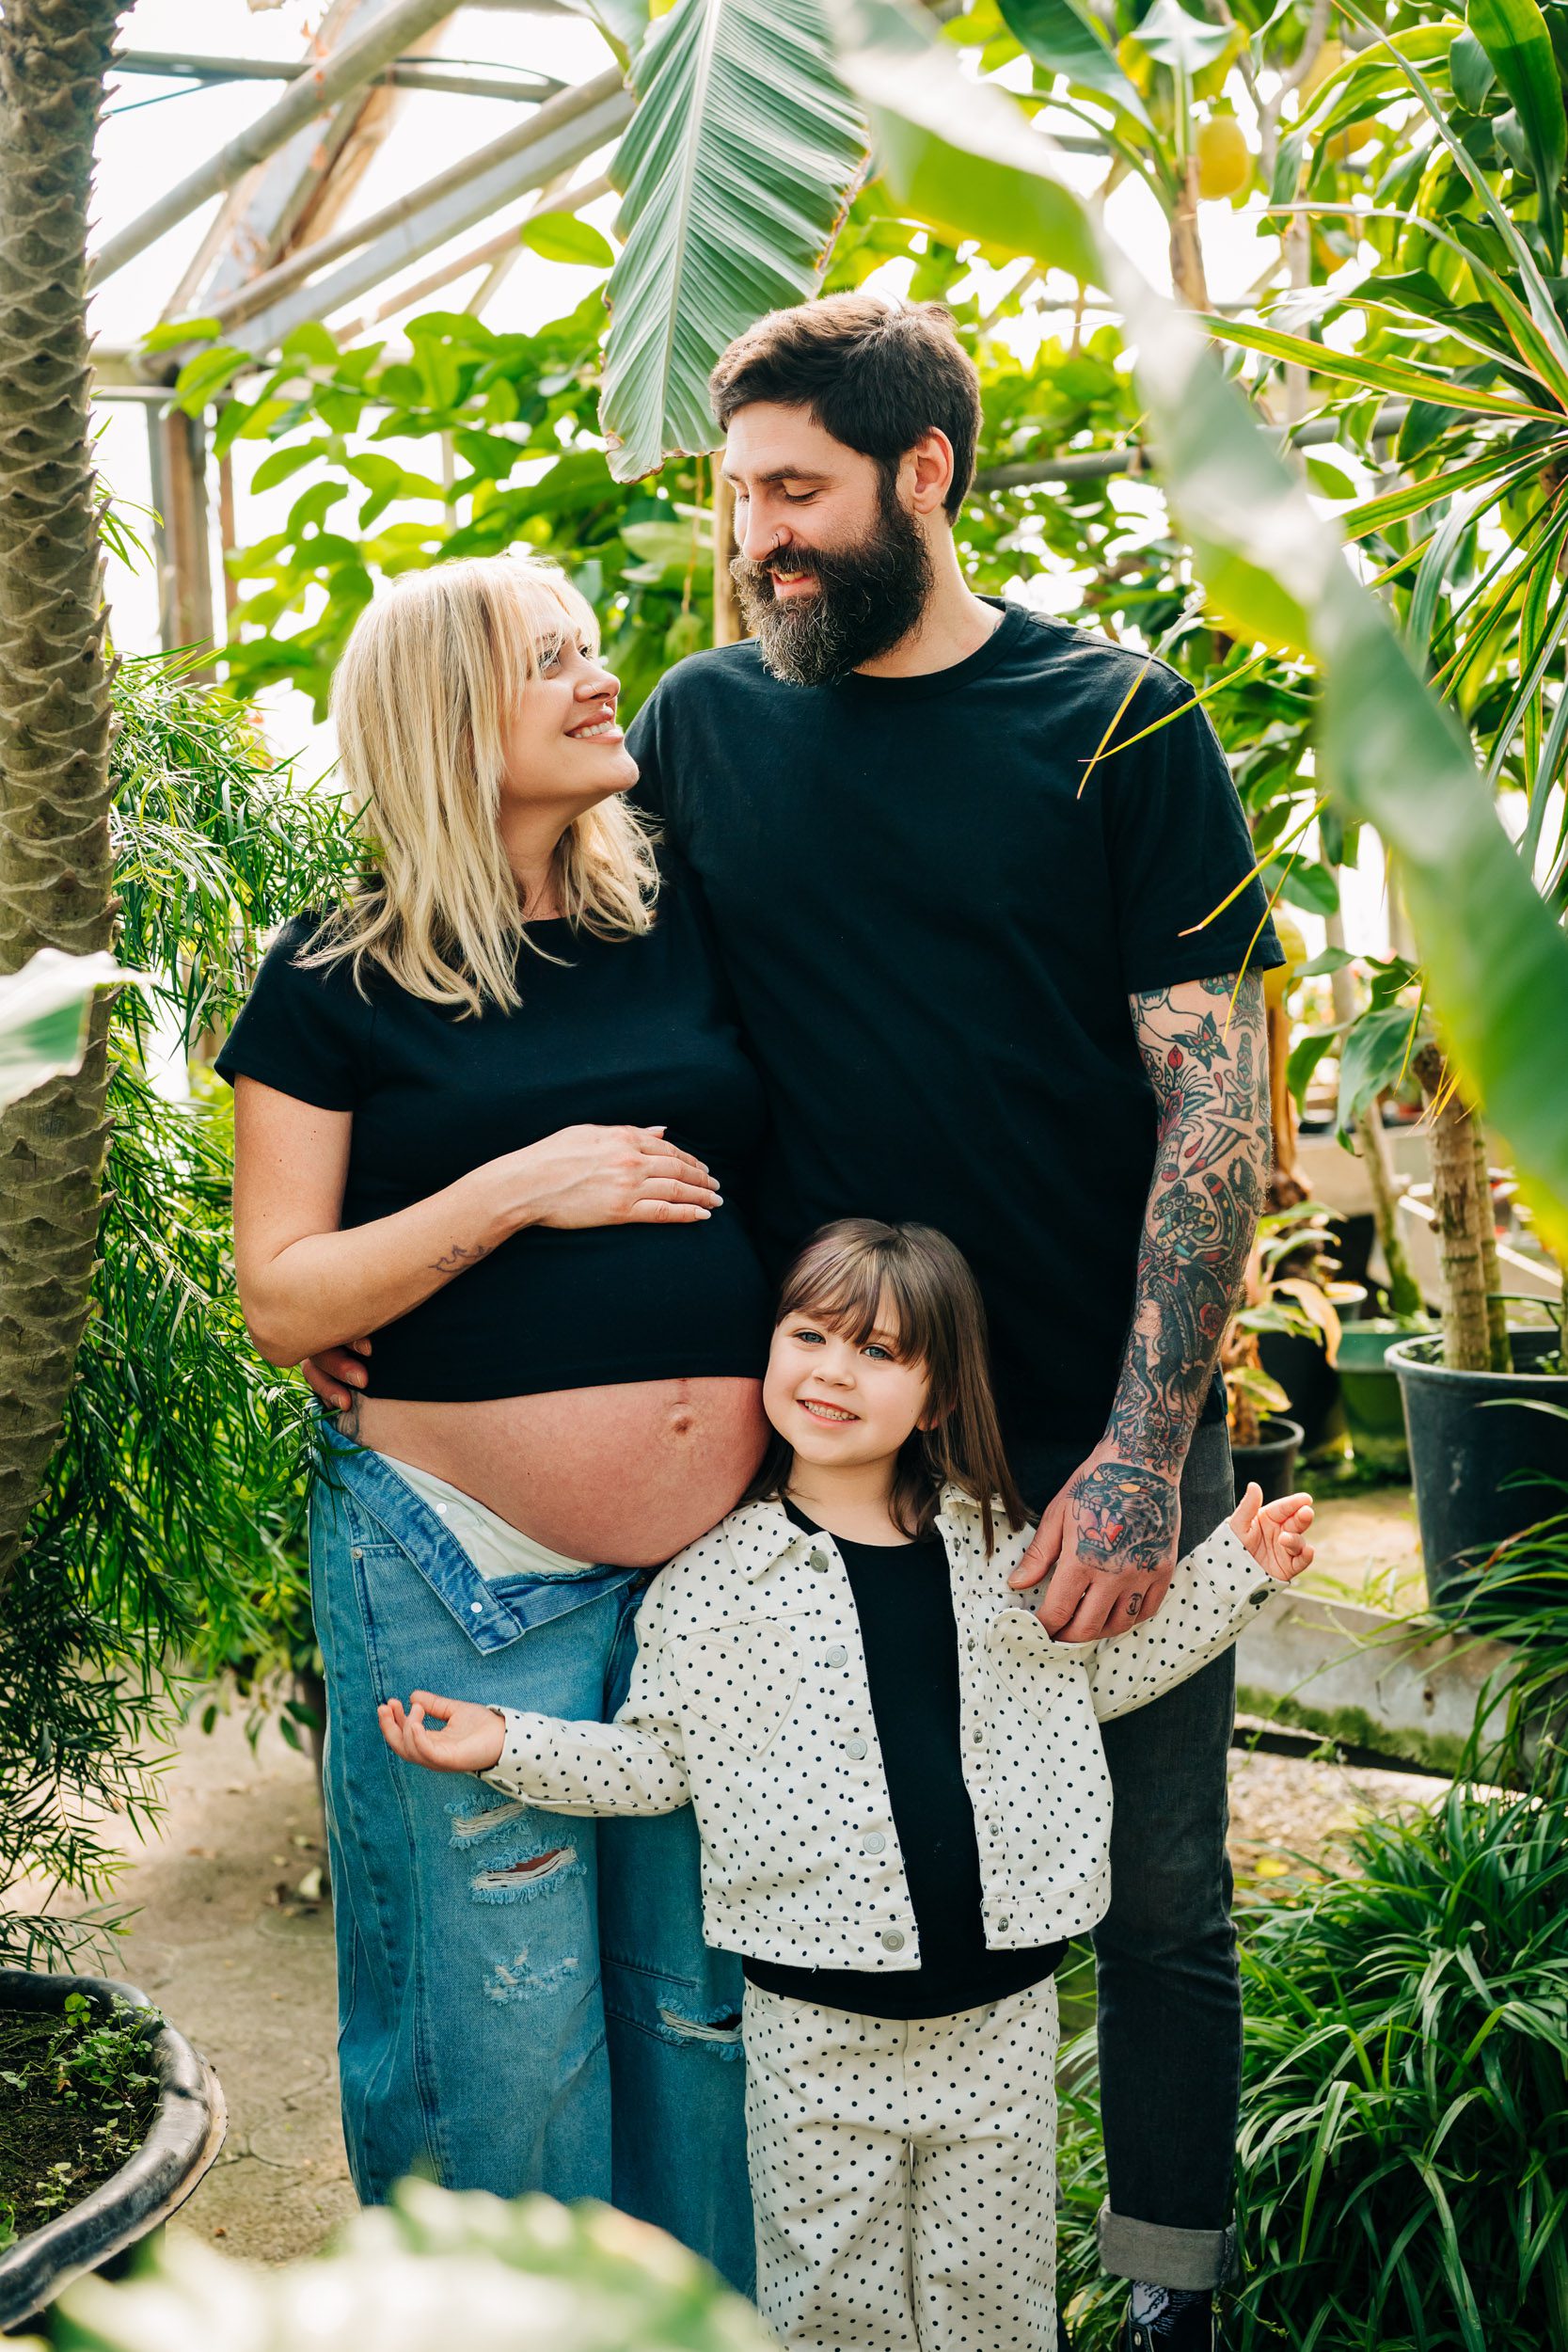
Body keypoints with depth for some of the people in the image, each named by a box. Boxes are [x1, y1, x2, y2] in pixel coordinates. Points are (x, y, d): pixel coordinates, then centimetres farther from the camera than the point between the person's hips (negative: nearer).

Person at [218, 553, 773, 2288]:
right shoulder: (340, 979, -2)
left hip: (731, 1552, 4)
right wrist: (525, 1186, -15)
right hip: (467, 1565, -3)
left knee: (715, 2000, 14)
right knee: (504, 2022, 5)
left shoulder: (684, 927, 8)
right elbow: (280, 1299, -5)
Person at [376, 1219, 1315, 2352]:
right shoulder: (714, 1571, -3)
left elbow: (1102, 1671, 18)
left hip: (1005, 2002, 2)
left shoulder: (1000, 1545, 5)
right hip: (818, 2018, -2)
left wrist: (1234, 1570, 12)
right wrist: (506, 1745, -9)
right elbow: (658, 1756, 2)